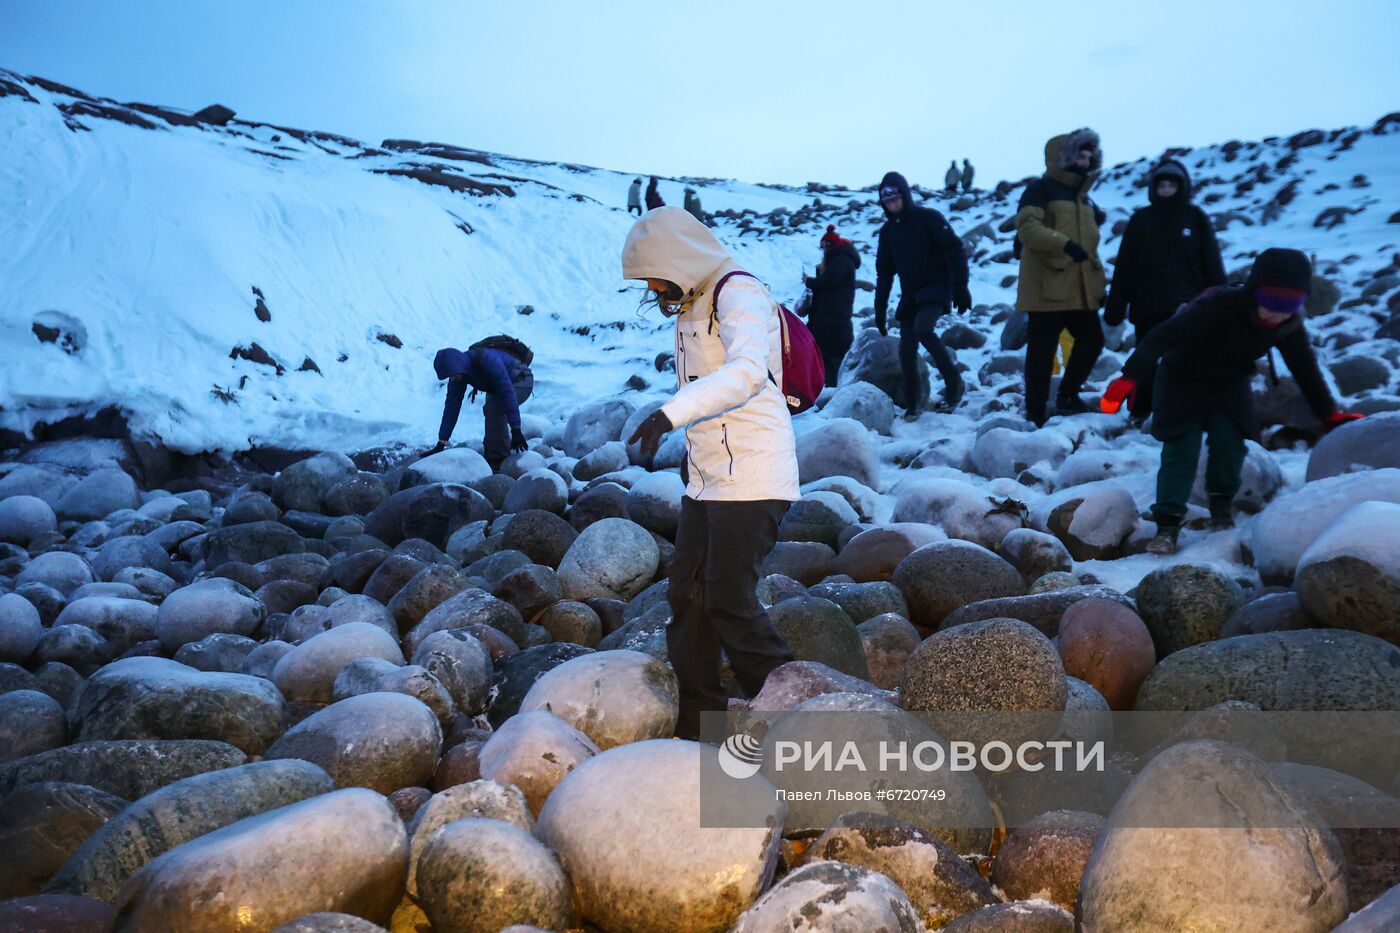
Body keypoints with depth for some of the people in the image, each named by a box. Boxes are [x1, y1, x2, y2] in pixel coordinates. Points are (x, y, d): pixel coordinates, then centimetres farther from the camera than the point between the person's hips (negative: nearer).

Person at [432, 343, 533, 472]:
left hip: (521, 381, -8)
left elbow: (507, 392, -40)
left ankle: (497, 461, -19)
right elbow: (452, 406, -11)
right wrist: (441, 444, -13)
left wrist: (515, 430, -42)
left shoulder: (487, 359, -38)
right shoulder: (457, 372, -15)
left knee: (493, 409, -26)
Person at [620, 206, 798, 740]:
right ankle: (698, 723, 21)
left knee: (729, 600, -7)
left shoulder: (740, 295, -12)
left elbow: (747, 371, -31)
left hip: (752, 479, -9)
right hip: (706, 479, 9)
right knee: (688, 594, 9)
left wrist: (671, 414, -39)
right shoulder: (690, 306, 16)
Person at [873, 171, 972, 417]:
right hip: (909, 295, 5)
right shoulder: (887, 231, 11)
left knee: (922, 328, -29)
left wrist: (961, 288, -16)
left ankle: (953, 381, -15)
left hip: (937, 289, -5)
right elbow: (884, 274, 16)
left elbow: (955, 251, -9)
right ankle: (912, 402, 8)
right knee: (906, 349, -3)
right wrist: (879, 311, 12)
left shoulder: (928, 218, -5)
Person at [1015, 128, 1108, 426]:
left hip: (1080, 290, 8)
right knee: (1042, 351, -4)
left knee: (1093, 339, 9)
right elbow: (1027, 227, -20)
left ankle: (1068, 395, 27)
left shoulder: (1083, 197, 20)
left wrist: (1099, 283, 22)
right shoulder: (1041, 189, -4)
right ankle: (1035, 413, 3)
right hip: (1048, 288, -8)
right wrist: (1065, 244, -31)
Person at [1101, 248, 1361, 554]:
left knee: (1230, 441, -14)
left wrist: (1331, 415, 1)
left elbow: (1306, 369, 0)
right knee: (1182, 449, -15)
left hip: (1230, 385, 5)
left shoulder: (1289, 326, -14)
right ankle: (1167, 524, -13)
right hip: (1184, 380, -4)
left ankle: (1221, 505, 12)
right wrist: (1130, 378, -50)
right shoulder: (1218, 307, -34)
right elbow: (1165, 335, -39)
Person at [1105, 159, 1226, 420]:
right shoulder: (1140, 219, 4)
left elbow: (1212, 264, 3)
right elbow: (1124, 267, 1)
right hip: (1147, 308, 1)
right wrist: (1114, 308, -2)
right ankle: (1139, 416, 21)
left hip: (1186, 308, -1)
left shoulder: (1196, 218, 3)